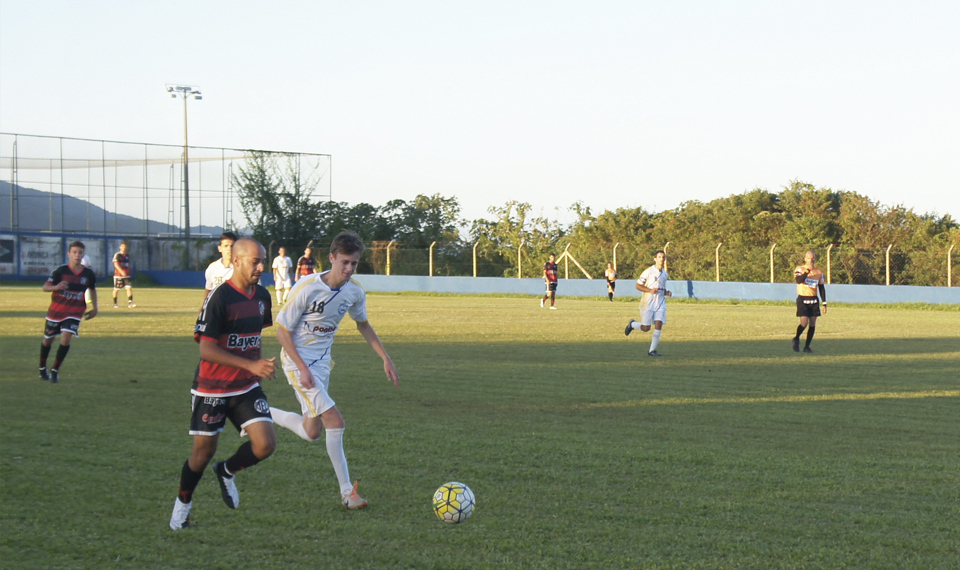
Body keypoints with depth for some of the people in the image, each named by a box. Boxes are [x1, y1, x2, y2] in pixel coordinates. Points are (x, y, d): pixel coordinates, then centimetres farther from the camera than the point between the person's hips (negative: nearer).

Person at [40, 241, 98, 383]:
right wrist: (56, 287, -34)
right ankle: (42, 368, 36)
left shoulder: (88, 273, -4)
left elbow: (92, 290, 16)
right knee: (48, 340, 12)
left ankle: (55, 370, -4)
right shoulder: (60, 271, -12)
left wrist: (94, 308, 11)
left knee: (66, 338, -18)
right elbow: (45, 287, -13)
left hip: (74, 312, 0)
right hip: (56, 311, 0)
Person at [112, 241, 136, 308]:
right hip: (118, 275, -5)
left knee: (129, 288, -10)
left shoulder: (127, 256, 14)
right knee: (116, 289, 5)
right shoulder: (117, 255, -7)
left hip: (126, 276, 5)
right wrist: (122, 271, -30)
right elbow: (116, 264, -18)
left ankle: (130, 303, -14)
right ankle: (115, 303, 19)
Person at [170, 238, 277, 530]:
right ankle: (183, 502, 32)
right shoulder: (219, 298, -19)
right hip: (212, 390, -5)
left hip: (247, 387, 5)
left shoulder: (262, 296, 4)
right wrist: (251, 364, -28)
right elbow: (206, 349, -22)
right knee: (203, 452, 5)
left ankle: (227, 471, 20)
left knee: (266, 445, -10)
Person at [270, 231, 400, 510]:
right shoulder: (307, 288, -23)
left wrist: (385, 358, 8)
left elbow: (362, 324, 15)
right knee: (335, 421, -17)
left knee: (311, 433, 12)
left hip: (322, 361, 7)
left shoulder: (355, 291, -6)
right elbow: (282, 329, -15)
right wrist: (303, 368, -22)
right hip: (297, 360, -7)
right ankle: (346, 490, -9)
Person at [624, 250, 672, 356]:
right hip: (648, 302, -5)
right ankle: (632, 324, 29)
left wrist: (666, 293, 5)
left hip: (660, 302, 5)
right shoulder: (649, 272, -8)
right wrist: (650, 290, -20)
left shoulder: (665, 274, 12)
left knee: (659, 325, -10)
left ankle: (652, 350, -1)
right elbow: (638, 286, -6)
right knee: (645, 328, -5)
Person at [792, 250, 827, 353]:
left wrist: (824, 303, 8)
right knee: (804, 322, -14)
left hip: (814, 300, 4)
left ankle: (807, 346, 9)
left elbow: (822, 288, 13)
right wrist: (807, 270, -26)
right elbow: (798, 280, -22)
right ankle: (796, 339, 14)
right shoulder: (800, 269, -2)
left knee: (812, 323, -1)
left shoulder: (819, 272, 8)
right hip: (802, 300, -4)